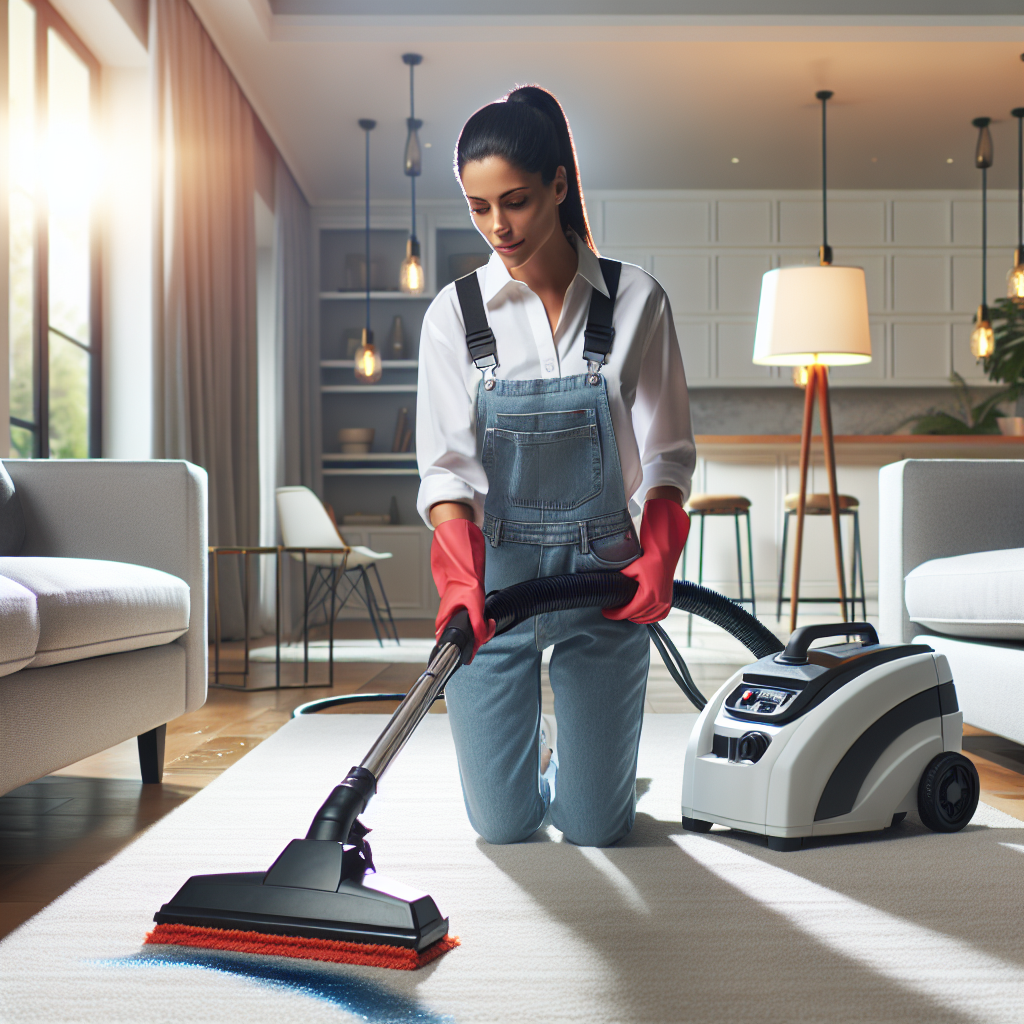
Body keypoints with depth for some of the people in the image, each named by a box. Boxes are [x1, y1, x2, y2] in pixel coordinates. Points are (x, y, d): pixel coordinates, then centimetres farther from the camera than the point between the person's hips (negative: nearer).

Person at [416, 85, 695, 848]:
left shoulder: (635, 303, -4)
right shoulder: (455, 313, -3)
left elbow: (667, 455, -4)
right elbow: (446, 465, -10)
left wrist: (657, 558, -22)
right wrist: (461, 579, -26)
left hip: (602, 570, 0)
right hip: (494, 571, 1)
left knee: (597, 826, 5)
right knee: (504, 823, 4)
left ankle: (577, 750, 40)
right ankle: (528, 750, 39)